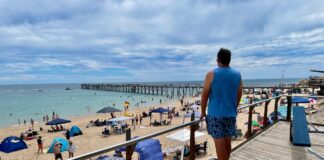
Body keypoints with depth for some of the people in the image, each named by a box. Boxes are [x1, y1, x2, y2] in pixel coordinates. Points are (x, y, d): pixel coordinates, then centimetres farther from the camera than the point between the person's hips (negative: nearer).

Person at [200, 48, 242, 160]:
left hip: (215, 114, -4)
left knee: (219, 143, 4)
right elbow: (239, 95, 10)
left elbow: (205, 95, -9)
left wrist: (203, 112, 3)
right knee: (227, 141, 16)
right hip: (231, 114, 5)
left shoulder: (211, 74, -11)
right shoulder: (237, 75, 3)